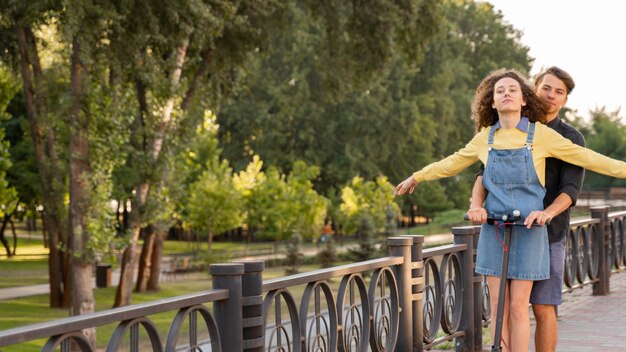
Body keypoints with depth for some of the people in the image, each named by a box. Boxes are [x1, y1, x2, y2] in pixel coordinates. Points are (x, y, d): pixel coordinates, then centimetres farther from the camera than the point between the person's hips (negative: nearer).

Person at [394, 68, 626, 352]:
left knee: (518, 307, -3)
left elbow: (585, 157, -2)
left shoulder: (540, 134, -3)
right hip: (494, 229, 3)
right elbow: (453, 163, 21)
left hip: (527, 229, -3)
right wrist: (417, 177, 30)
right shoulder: (486, 137, 6)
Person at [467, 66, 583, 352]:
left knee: (543, 309, -3)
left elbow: (570, 189, -12)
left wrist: (548, 213, -33)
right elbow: (486, 173, -3)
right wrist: (476, 204, -25)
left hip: (547, 234, -2)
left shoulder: (572, 139, 1)